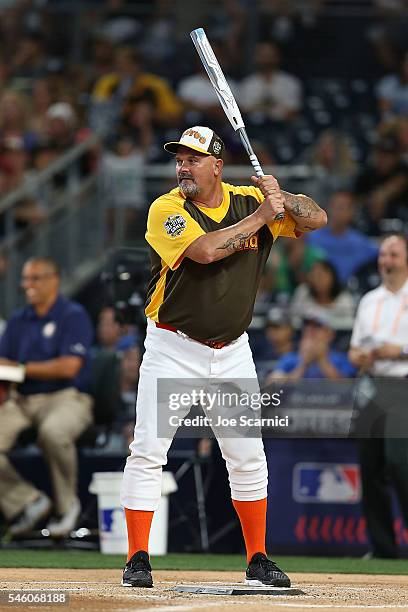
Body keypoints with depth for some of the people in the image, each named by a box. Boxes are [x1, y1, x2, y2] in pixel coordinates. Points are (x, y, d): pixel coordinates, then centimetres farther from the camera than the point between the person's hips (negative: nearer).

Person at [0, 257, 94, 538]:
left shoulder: (74, 316, -3)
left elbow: (69, 367, -14)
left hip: (66, 398, -6)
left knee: (53, 431, -39)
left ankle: (67, 503, -17)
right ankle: (26, 501, -6)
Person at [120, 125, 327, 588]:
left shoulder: (249, 201, 2)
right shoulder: (166, 210, -11)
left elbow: (316, 219, 1)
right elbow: (206, 250, -27)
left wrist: (281, 197, -18)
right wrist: (261, 216, -19)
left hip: (232, 353, 4)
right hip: (172, 349, -3)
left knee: (248, 458, 6)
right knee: (148, 453, -9)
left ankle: (257, 560, 17)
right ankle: (137, 560, -3)